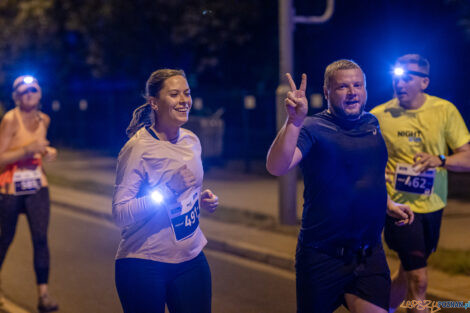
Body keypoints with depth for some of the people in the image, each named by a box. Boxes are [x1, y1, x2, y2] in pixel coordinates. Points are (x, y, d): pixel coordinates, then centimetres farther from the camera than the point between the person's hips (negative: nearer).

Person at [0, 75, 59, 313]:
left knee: (41, 238, -8)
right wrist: (28, 149, -25)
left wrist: (47, 152, 3)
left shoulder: (43, 120, 5)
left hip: (37, 188, 4)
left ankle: (43, 293, -6)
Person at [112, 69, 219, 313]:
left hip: (191, 259, 6)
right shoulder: (138, 147, -14)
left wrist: (203, 199, 2)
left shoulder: (191, 141, 6)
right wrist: (164, 193, -29)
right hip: (144, 265, -6)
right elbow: (119, 213, -18)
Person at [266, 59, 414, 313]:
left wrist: (387, 204, 14)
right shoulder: (313, 129, -12)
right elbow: (276, 167, -31)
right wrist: (294, 121, -42)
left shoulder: (372, 124, 9)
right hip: (322, 257, -5)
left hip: (370, 254, 5)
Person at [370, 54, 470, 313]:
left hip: (433, 205, 4)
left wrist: (440, 161, -24)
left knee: (407, 273, 17)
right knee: (418, 279, -9)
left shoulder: (445, 111, -4)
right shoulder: (378, 116, -8)